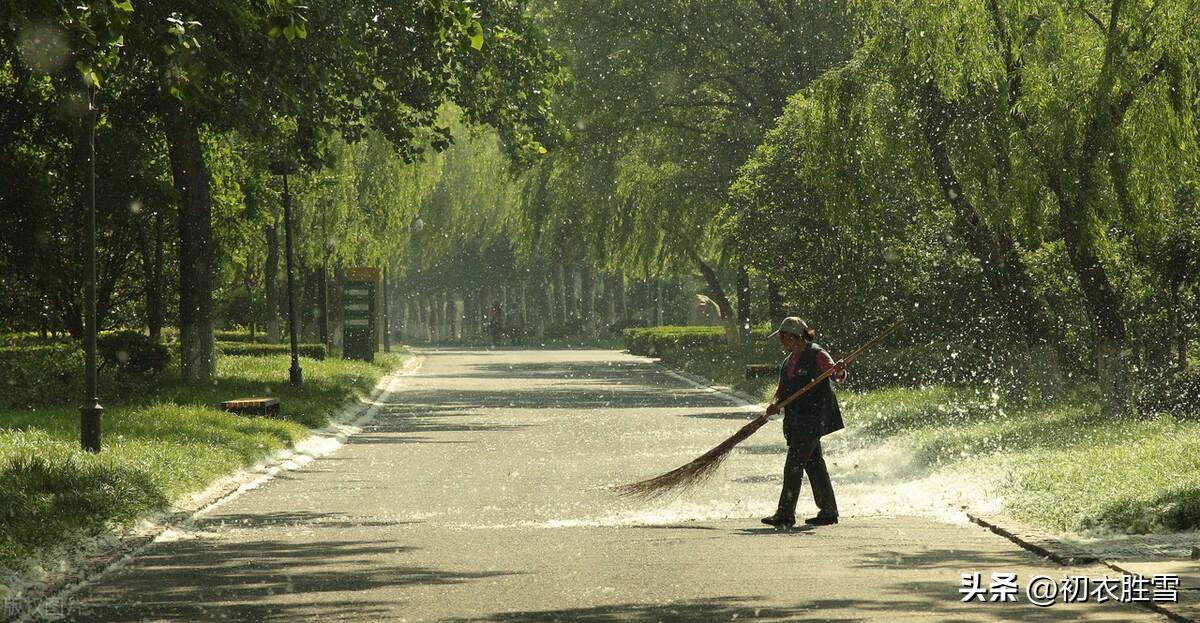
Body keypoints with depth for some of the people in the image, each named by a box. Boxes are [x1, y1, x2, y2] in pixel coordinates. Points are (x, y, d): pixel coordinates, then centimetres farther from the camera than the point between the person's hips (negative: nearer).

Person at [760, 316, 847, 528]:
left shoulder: (816, 355, -9)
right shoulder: (788, 363, 17)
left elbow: (838, 376, -17)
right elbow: (782, 389, 15)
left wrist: (839, 371, -40)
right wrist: (775, 403, -5)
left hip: (812, 419, -9)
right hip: (796, 421, 9)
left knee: (793, 465, -12)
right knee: (814, 464, 13)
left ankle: (785, 515, -12)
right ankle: (828, 511, 20)